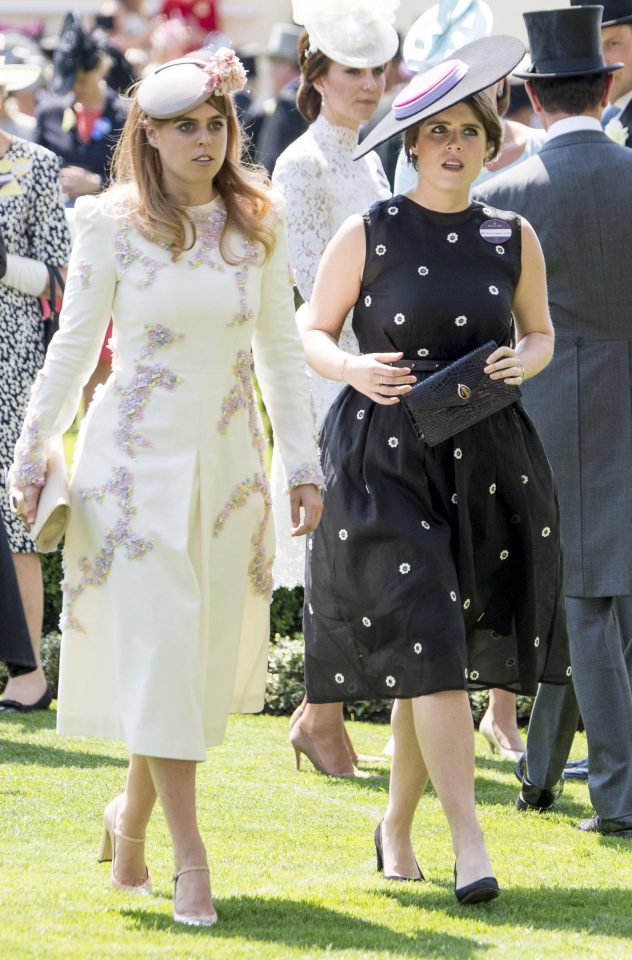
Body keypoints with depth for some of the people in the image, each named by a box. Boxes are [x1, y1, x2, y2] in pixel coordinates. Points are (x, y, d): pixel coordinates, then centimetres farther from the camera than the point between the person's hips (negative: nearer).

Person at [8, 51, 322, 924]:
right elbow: (74, 346, 2)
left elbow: (281, 352, 8)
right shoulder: (113, 226, -4)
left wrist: (304, 466, 5)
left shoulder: (257, 226, 3)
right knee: (159, 652, -8)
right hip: (136, 461, -3)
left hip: (227, 461, 3)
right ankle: (190, 859, -6)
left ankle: (132, 813, 28)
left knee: (205, 658, 6)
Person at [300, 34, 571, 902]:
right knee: (427, 647, -14)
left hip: (483, 462, 3)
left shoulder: (513, 239, 6)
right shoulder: (368, 234, -2)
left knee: (431, 660, 8)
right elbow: (313, 333, 4)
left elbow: (541, 334, 17)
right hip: (383, 461, -3)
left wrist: (523, 360, -5)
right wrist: (353, 369, -16)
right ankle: (469, 845, -16)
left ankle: (397, 825, 28)